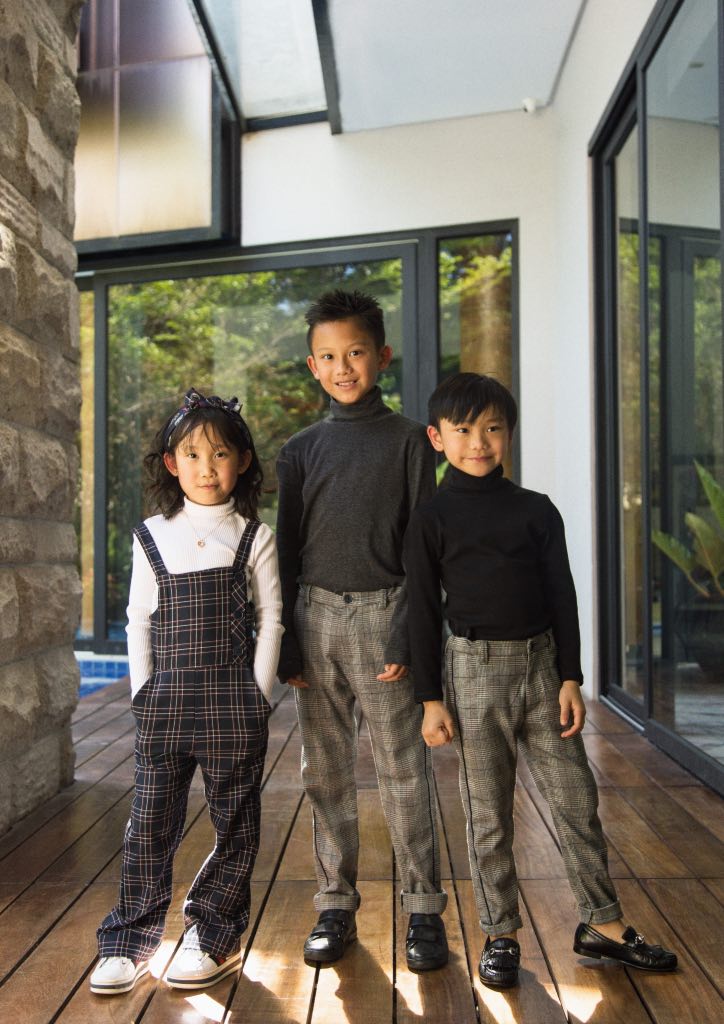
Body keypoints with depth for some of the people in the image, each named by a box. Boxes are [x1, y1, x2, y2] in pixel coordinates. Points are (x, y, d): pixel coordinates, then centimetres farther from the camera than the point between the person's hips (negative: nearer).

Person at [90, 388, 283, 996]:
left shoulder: (254, 537, 0)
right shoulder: (152, 537, 5)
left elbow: (270, 621, 1)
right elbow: (139, 621, 8)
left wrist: (257, 696, -5)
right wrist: (144, 693, 2)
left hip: (235, 704, -1)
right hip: (165, 702, 1)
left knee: (235, 825, 8)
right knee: (150, 824, 6)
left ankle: (212, 936, 26)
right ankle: (129, 944, 22)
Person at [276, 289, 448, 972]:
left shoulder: (408, 440, 2)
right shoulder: (301, 450, 10)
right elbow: (286, 550, 9)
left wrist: (406, 634, -11)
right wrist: (285, 644, 4)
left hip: (382, 614, -3)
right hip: (315, 615, 3)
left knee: (403, 768, 3)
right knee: (325, 771, 10)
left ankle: (423, 909, 18)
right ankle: (335, 904, 24)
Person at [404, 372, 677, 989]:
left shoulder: (536, 510, 4)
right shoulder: (431, 519, -3)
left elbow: (562, 596, 5)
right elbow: (423, 611, -2)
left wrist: (570, 677, 0)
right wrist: (431, 698, -5)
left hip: (540, 663, 3)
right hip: (475, 668, -2)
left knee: (576, 798, 9)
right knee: (489, 814, 7)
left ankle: (602, 923, 27)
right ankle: (501, 935, 24)